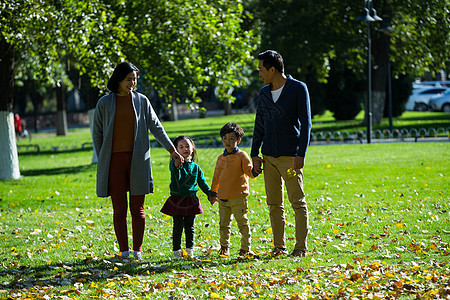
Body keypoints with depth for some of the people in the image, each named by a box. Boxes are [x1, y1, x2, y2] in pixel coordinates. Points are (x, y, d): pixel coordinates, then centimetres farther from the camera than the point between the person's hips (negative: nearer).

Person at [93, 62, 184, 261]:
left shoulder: (142, 101, 7)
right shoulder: (104, 103, 4)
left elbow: (156, 128, 11)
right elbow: (97, 134, 10)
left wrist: (173, 151, 7)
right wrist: (101, 160, 5)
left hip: (137, 160, 1)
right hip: (114, 160, -1)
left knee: (137, 208, 1)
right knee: (119, 208, 0)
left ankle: (138, 251, 7)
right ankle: (124, 251, 5)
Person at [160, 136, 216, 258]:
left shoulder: (195, 167, 8)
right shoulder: (174, 164, -4)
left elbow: (202, 182, 16)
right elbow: (176, 178, -22)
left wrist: (210, 193, 7)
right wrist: (177, 167, -40)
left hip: (191, 200, 3)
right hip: (177, 200, -3)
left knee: (189, 227, 9)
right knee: (178, 226, -1)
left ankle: (190, 249, 20)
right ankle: (176, 249, 8)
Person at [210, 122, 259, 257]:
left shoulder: (241, 156, -1)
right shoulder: (221, 158, 15)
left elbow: (249, 170, -5)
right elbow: (216, 177, 23)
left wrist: (254, 172, -28)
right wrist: (213, 193, 25)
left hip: (238, 196, -5)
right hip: (223, 198, 5)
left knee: (242, 222, -3)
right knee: (224, 224, 9)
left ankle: (245, 248, 4)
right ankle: (224, 248, 19)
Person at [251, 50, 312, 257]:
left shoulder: (298, 89, -4)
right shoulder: (264, 93, 12)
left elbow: (306, 123, -7)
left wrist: (301, 154, -15)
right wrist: (255, 154, 11)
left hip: (290, 156, -5)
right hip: (269, 156, 6)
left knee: (298, 202, -5)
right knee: (274, 204, 5)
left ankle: (301, 247, -1)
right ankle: (279, 246, 11)